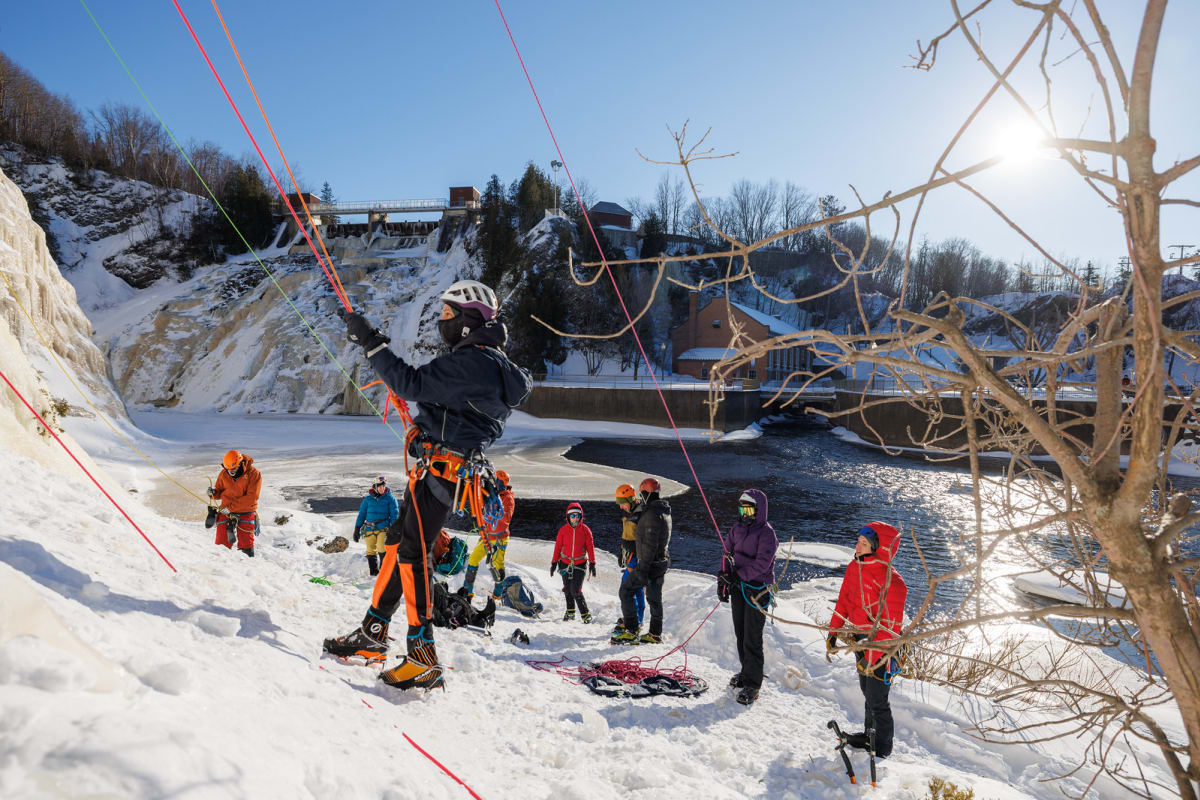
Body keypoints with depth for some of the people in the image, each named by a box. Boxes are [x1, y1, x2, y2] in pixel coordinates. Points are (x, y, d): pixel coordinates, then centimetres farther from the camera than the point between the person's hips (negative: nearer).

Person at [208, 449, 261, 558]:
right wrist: (214, 493, -11)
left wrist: (230, 506, -19)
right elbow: (220, 492, 14)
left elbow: (251, 498, -17)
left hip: (245, 513, -3)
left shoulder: (253, 474, -13)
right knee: (222, 545, 0)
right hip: (226, 513, 3)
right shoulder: (223, 474, 0)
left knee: (246, 546, 2)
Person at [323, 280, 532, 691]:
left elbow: (412, 384, -23)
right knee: (397, 542, 15)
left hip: (439, 468, -11)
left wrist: (371, 343, -16)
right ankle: (372, 635, 25)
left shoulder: (471, 362, -16)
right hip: (436, 468, 11)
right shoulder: (487, 361, 18)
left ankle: (424, 659, -10)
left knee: (412, 552, -12)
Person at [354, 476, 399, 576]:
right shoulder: (368, 498, 9)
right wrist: (357, 529, 10)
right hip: (369, 529, 3)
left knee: (382, 549, -18)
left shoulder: (390, 499, 4)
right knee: (371, 551, 5)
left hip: (383, 528, -3)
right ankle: (374, 572, 16)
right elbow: (362, 514, 14)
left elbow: (394, 515, 2)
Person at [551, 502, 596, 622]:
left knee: (576, 591, -12)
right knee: (568, 590, 11)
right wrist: (554, 562, 7)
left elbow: (590, 547, 2)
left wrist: (592, 563, 0)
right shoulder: (563, 530, -3)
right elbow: (558, 547, 5)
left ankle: (585, 614, 0)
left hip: (580, 564, -2)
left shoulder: (585, 530, -5)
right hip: (565, 563, 2)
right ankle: (570, 612, 30)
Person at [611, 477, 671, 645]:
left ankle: (630, 631, -3)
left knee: (625, 591, -2)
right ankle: (655, 634, 19)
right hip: (661, 562, 9)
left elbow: (650, 544, -24)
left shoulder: (652, 514, -20)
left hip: (650, 563, -9)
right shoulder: (665, 512, 13)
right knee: (654, 598, 14)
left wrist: (643, 568, -23)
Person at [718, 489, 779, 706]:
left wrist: (739, 575, -23)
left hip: (757, 589, -7)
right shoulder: (737, 529, 11)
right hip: (738, 588, 7)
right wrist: (723, 582, 7)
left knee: (752, 639, -6)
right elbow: (727, 554, 14)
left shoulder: (766, 533, -10)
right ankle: (746, 672, 30)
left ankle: (752, 684, 1)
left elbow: (762, 563, -19)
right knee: (740, 633, 14)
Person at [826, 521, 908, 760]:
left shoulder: (890, 581, -26)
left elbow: (891, 626, -25)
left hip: (881, 648, -8)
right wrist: (833, 632, 10)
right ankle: (871, 734, 44)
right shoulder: (855, 568, -2)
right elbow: (844, 601, 10)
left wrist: (873, 658, -24)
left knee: (877, 701, 5)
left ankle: (882, 751, 24)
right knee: (867, 691, 24)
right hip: (861, 642, 8)